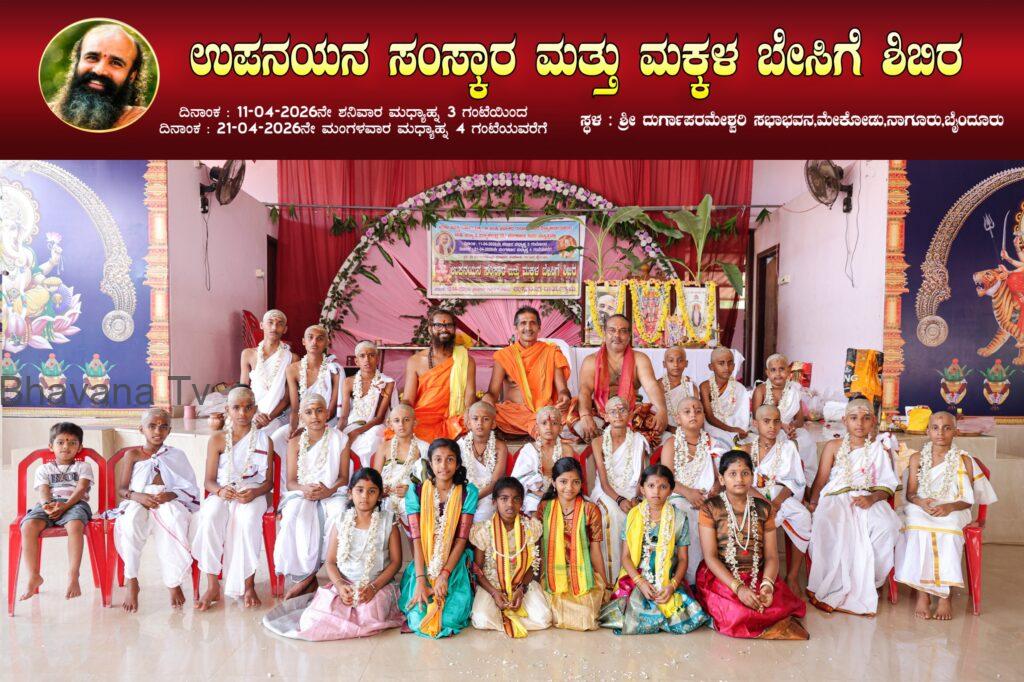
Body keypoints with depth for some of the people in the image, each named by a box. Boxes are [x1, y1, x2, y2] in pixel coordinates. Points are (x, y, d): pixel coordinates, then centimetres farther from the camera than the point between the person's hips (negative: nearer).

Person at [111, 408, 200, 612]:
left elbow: (191, 489, 7)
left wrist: (170, 495, -14)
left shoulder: (176, 455, 15)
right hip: (137, 502, 1)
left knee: (173, 517, -37)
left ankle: (174, 582, -25)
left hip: (169, 503, 0)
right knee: (132, 518, -37)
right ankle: (131, 581, -24)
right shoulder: (132, 455, 15)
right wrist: (138, 496, -16)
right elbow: (121, 490, 7)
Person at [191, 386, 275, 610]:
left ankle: (248, 585, -24)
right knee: (210, 518, -33)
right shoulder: (217, 440, 9)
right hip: (222, 493, 1)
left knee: (248, 520, -35)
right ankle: (213, 586, -25)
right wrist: (220, 490, -18)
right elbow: (209, 480, 5)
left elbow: (269, 481, 5)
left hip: (252, 494, -1)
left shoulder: (264, 440, 7)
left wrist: (254, 492, -18)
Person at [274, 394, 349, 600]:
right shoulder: (295, 442, 8)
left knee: (338, 514, -35)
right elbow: (291, 482, 3)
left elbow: (344, 477, 3)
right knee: (295, 515, -35)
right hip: (301, 493, 1)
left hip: (331, 494, -1)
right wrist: (304, 489, -20)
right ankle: (305, 575, -23)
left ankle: (307, 577, -22)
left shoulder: (338, 439, 6)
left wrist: (329, 491, -18)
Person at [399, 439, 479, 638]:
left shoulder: (468, 492, -4)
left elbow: (461, 539, -7)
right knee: (419, 620, -17)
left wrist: (444, 575, -17)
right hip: (424, 566, 1)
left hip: (454, 565, 0)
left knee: (450, 620, -19)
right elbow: (417, 539, -8)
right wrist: (420, 580, -18)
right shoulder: (416, 492, -3)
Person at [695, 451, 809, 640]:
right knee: (737, 615, -29)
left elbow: (772, 556, 2)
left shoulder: (763, 508, 6)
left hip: (758, 576, 3)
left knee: (780, 606, -25)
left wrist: (767, 585, -19)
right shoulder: (710, 508, -4)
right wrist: (738, 588, -22)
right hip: (720, 577, -3)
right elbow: (710, 557, -9)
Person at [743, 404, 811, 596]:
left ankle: (792, 576, -18)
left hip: (783, 496, 1)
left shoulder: (788, 447, 12)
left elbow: (793, 481, 2)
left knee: (803, 516, -31)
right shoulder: (748, 449, 11)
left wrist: (776, 502, -16)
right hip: (756, 497, -1)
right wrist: (764, 502, -18)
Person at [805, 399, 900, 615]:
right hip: (835, 498, -1)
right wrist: (813, 502, -13)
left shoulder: (879, 450, 17)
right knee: (831, 524, -36)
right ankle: (829, 588, -24)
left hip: (867, 499, 1)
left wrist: (871, 498, -14)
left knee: (887, 526, -32)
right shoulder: (833, 447, 15)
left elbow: (887, 486, 9)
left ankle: (862, 585, -17)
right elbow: (821, 480, 6)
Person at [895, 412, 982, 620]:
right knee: (917, 528, -34)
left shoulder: (964, 460, 8)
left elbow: (968, 500, 3)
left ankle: (945, 594, -26)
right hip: (920, 509, 1)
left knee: (948, 530, -36)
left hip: (952, 511, -1)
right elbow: (910, 493, 7)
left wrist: (949, 507, -18)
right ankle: (923, 592, -29)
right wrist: (921, 502, -17)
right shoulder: (917, 458, 13)